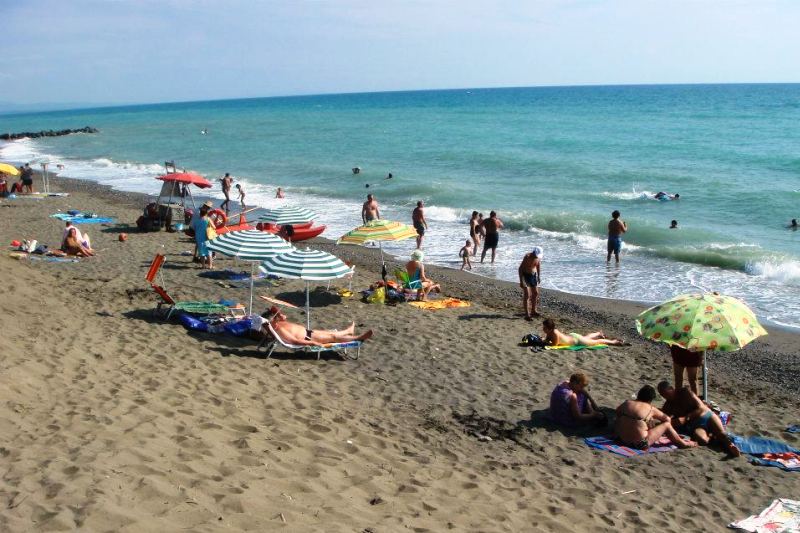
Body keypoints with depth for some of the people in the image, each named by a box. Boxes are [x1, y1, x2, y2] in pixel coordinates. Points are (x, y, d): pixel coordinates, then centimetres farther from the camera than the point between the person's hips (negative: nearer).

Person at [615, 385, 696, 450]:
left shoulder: (626, 403, 3)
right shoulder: (650, 409, -6)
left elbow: (618, 412, 23)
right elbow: (667, 419, 7)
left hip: (623, 439, 6)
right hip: (640, 444, -6)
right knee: (667, 424, 6)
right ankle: (683, 443, 27)